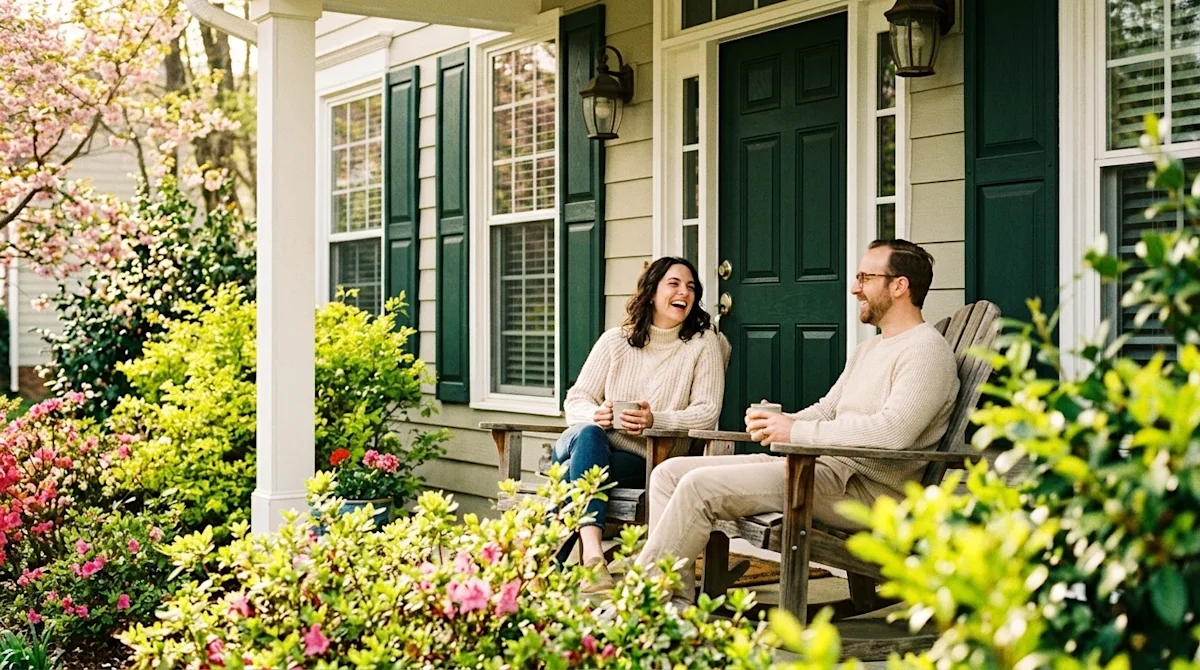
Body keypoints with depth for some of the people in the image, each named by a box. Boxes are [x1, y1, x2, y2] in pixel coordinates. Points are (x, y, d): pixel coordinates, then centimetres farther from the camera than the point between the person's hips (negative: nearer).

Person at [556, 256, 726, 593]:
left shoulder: (703, 343, 5)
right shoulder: (614, 341, 12)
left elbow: (707, 412, -6)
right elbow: (576, 399, 8)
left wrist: (655, 420, -24)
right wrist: (594, 414, -18)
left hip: (641, 462, -2)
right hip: (589, 444, 2)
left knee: (578, 470, -32)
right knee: (589, 434, -37)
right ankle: (592, 553, -52)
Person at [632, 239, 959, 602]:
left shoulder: (927, 351, -8)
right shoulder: (868, 349, 24)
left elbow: (892, 432, -23)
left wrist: (797, 431, -17)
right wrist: (778, 423, 1)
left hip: (863, 488, -10)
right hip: (820, 465, 10)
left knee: (700, 485, -23)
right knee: (671, 473, 1)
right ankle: (676, 603, -5)